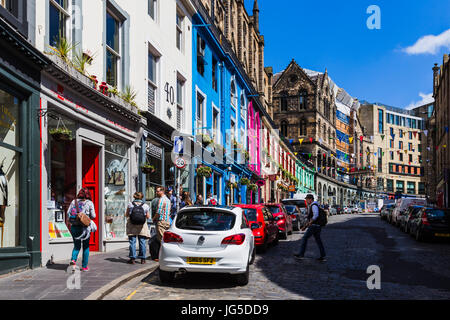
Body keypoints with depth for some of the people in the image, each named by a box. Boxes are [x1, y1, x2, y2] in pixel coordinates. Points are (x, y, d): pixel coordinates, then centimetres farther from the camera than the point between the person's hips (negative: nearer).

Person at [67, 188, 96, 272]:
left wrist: (71, 221, 13)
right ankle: (84, 266, 12)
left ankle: (73, 259, -11)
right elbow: (93, 216, -5)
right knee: (86, 247, 10)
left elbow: (68, 213, 2)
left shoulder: (74, 201, 6)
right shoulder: (89, 203, -2)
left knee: (76, 245, 15)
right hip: (84, 227, -2)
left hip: (74, 226, 3)